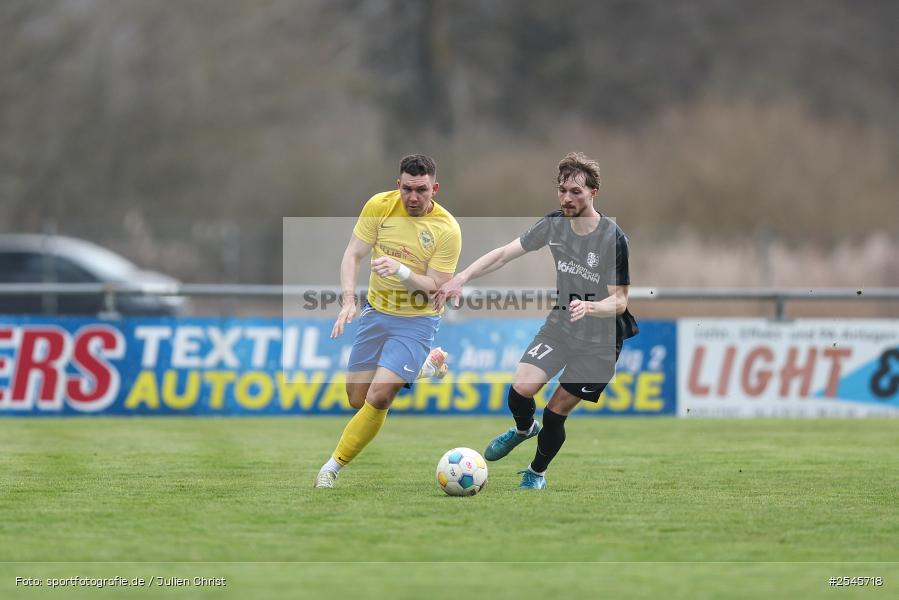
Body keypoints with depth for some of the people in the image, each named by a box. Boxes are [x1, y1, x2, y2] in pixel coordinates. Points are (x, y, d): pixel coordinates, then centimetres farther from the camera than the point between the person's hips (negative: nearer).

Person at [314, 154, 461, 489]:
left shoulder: (447, 229, -16)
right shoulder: (379, 206, -7)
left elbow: (437, 287, -16)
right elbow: (353, 254, -4)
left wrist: (402, 271, -34)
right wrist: (348, 300, -18)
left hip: (416, 321, -5)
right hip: (376, 311, 5)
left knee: (379, 395, -20)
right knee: (358, 399, 8)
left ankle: (333, 467, -5)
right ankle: (427, 365, 34)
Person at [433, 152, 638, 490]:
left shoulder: (613, 239, -23)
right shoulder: (554, 224, -8)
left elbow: (619, 301, -21)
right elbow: (504, 253, -3)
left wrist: (589, 307, -41)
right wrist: (461, 278, -14)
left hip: (600, 343, -4)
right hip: (560, 326, 4)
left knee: (556, 412, -3)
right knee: (520, 390, -12)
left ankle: (537, 472, 26)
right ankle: (524, 429, 24)